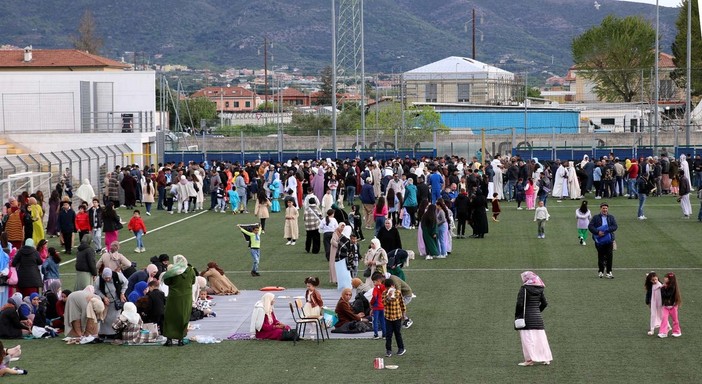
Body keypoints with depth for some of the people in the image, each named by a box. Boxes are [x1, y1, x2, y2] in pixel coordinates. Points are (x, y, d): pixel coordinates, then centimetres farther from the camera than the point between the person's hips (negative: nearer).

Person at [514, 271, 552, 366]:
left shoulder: (524, 289, -10)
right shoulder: (539, 289, 8)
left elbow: (520, 304, -15)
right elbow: (544, 303, 11)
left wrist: (517, 315, -5)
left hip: (527, 316, -6)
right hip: (538, 317, 6)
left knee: (527, 339, -5)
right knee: (540, 338, 10)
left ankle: (529, 359, -11)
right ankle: (546, 359, 13)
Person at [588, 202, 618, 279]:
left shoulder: (611, 217, 10)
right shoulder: (596, 218, 5)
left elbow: (615, 226, -3)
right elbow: (590, 226, -4)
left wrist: (606, 230, -18)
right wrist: (598, 232, -17)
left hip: (609, 240, 1)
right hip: (599, 241, -1)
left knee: (609, 256, -6)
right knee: (601, 256, 6)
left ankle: (609, 272, -2)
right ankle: (601, 271, 19)